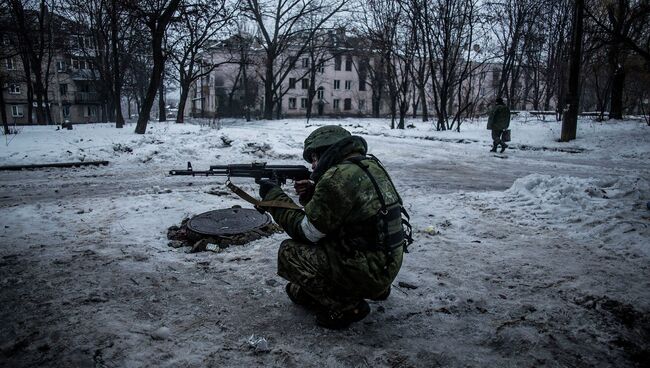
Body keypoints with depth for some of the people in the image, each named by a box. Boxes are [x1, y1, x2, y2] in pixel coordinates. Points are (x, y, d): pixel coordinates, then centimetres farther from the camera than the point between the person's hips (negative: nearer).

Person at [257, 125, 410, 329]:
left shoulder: (337, 177, -21)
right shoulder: (370, 166, 7)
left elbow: (305, 232, -11)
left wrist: (274, 196, -1)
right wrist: (311, 195, 3)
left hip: (365, 272, -9)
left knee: (289, 253, -2)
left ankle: (346, 307, -1)